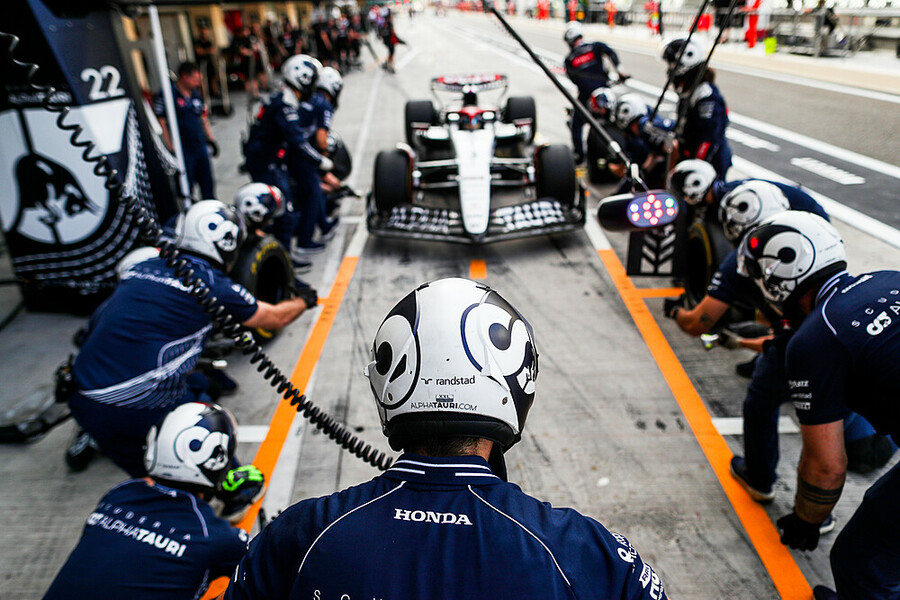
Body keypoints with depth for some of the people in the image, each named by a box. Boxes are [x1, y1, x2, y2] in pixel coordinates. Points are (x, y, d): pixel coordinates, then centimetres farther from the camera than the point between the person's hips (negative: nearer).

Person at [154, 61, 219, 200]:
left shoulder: (196, 93, 12)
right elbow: (161, 122, -12)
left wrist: (211, 139, 19)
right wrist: (171, 147, -15)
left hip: (200, 146, 7)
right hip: (182, 150, -7)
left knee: (208, 184, 13)